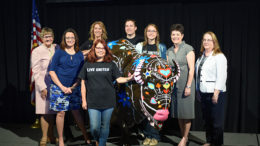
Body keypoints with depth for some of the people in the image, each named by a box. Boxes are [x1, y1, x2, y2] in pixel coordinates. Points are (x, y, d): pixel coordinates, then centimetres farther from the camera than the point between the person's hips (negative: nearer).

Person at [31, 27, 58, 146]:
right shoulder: (37, 51, -4)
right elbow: (36, 72, -7)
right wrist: (42, 87, -12)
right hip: (44, 84, -4)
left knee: (52, 111, 9)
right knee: (45, 112, -2)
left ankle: (51, 136, 22)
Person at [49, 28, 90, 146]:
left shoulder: (80, 54, 7)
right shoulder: (59, 52, 0)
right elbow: (52, 71, -3)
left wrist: (73, 87, -5)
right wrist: (62, 87, -10)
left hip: (74, 88, 2)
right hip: (59, 87, -2)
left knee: (76, 112, 6)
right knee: (61, 113, 1)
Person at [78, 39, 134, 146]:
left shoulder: (111, 64, 5)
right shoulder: (87, 65, 6)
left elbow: (118, 79, 0)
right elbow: (83, 83, 9)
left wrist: (128, 79, -21)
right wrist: (84, 100, 5)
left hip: (108, 101, 0)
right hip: (92, 102, 0)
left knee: (105, 126, 7)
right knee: (94, 127, -3)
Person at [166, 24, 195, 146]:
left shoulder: (188, 49, -5)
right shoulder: (169, 51, 12)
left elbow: (191, 69, -10)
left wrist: (188, 86, -16)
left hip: (185, 84, -5)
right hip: (174, 84, 5)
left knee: (186, 111, -1)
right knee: (178, 112, 9)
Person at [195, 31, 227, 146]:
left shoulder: (219, 57, -7)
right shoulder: (201, 57, 16)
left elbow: (221, 77, -13)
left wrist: (216, 93, -18)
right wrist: (198, 91, 16)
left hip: (215, 93, -7)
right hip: (204, 93, 7)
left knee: (216, 121, -2)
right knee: (207, 119, 12)